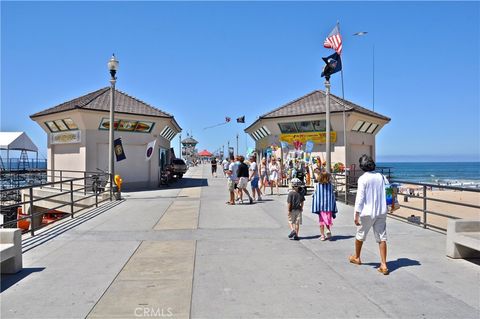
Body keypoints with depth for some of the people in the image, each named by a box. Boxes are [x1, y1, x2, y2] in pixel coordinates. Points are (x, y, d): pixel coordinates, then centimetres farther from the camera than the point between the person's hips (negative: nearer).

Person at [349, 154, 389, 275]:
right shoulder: (381, 176, 3)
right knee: (382, 238, 6)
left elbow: (360, 197, -14)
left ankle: (356, 257, 35)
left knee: (360, 235, 16)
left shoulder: (363, 179, -12)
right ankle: (383, 265, 2)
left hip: (367, 212, -4)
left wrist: (356, 214, -11)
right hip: (381, 212, 4)